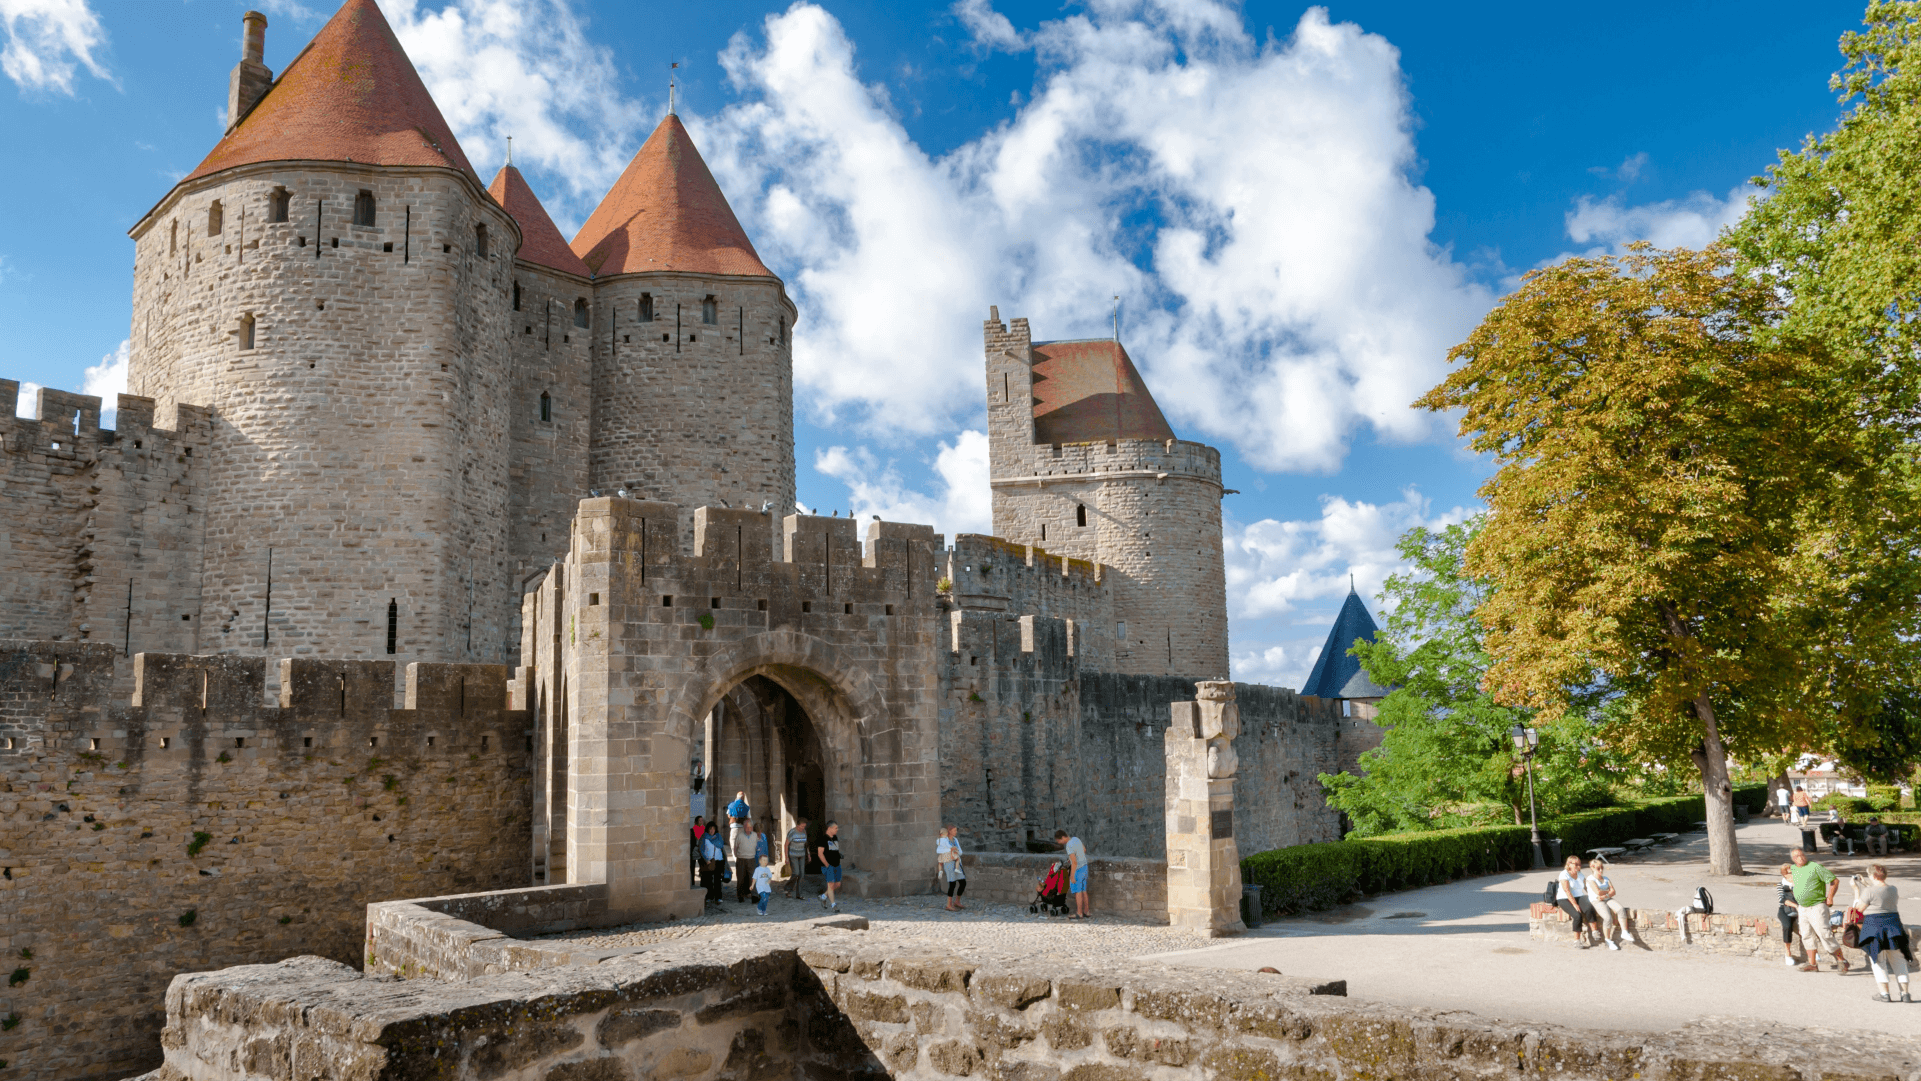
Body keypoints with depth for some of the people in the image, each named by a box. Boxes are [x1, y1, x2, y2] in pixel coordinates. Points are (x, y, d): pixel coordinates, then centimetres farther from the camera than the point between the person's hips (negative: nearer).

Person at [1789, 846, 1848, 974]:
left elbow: (1835, 881, -10)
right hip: (1803, 908, 7)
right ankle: (1812, 964, 14)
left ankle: (1841, 961, -1)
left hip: (1817, 907, -7)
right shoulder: (1794, 869, 9)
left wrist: (1830, 898, -9)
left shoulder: (1815, 867, -12)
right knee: (1807, 936, 9)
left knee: (1824, 934, -12)